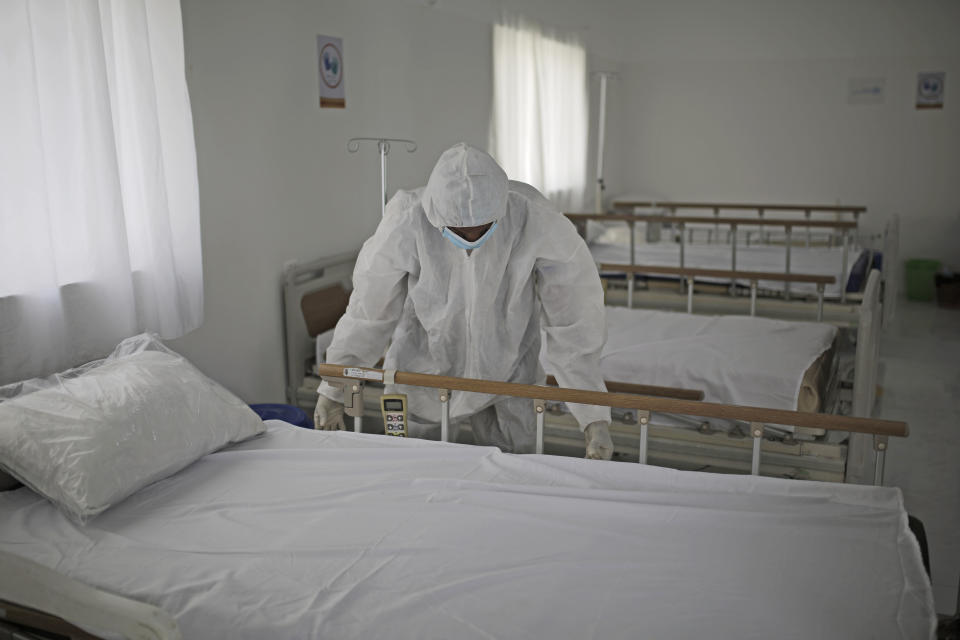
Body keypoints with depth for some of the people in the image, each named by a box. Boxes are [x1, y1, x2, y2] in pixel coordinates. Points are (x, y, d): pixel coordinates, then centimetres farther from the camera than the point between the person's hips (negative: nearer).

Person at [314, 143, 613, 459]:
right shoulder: (404, 224, -28)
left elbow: (574, 323, -20)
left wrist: (594, 417, -19)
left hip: (507, 374, 0)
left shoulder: (538, 221, -28)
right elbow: (368, 313, -12)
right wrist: (333, 389, -2)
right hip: (424, 371, 0)